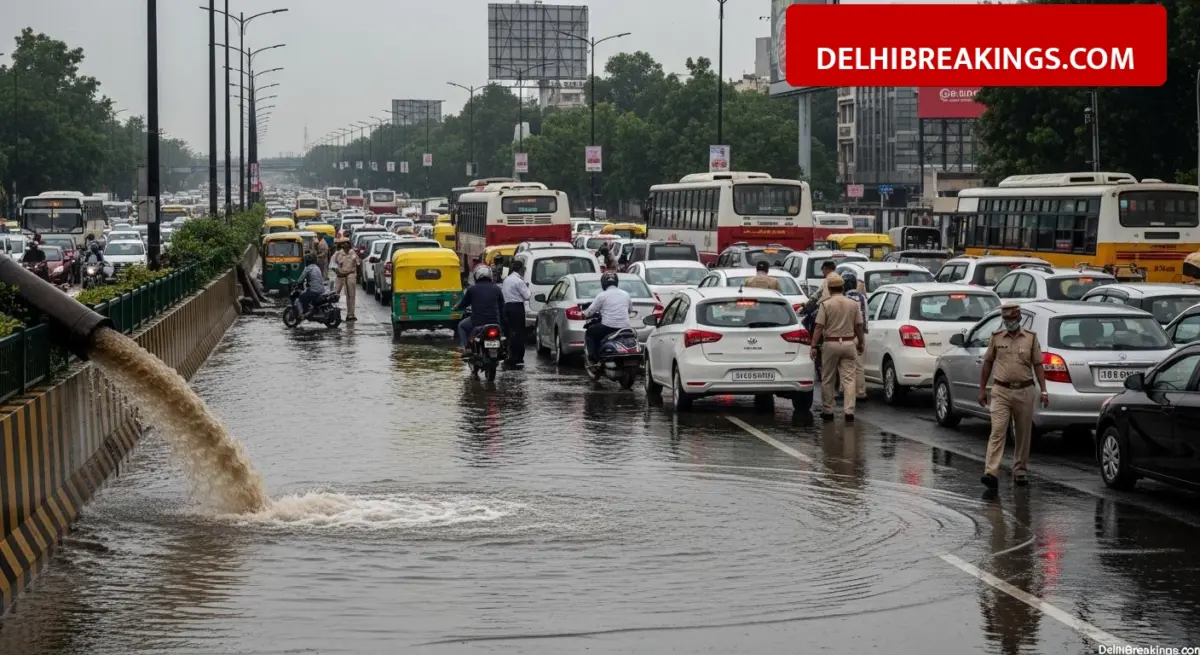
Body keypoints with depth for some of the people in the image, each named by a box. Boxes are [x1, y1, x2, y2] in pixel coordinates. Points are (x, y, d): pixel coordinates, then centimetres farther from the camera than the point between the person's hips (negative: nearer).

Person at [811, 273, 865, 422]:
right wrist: (860, 344, 19)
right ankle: (849, 411, -7)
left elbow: (819, 327, -10)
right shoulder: (853, 304, 2)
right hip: (849, 343, 2)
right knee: (848, 379, 1)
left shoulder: (826, 305, -8)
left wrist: (813, 346, -8)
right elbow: (859, 326, 7)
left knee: (827, 379, 9)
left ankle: (827, 411, 14)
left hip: (830, 344, -2)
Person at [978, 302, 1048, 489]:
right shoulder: (996, 338, 5)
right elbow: (988, 363, 11)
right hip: (1001, 391, -1)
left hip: (1023, 392, 1)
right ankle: (991, 473, -19)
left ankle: (1020, 472, 21)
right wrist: (982, 389, 8)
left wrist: (1043, 391, -2)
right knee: (997, 432, -11)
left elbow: (1037, 365, 5)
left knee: (1023, 435, 9)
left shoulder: (1031, 338, 5)